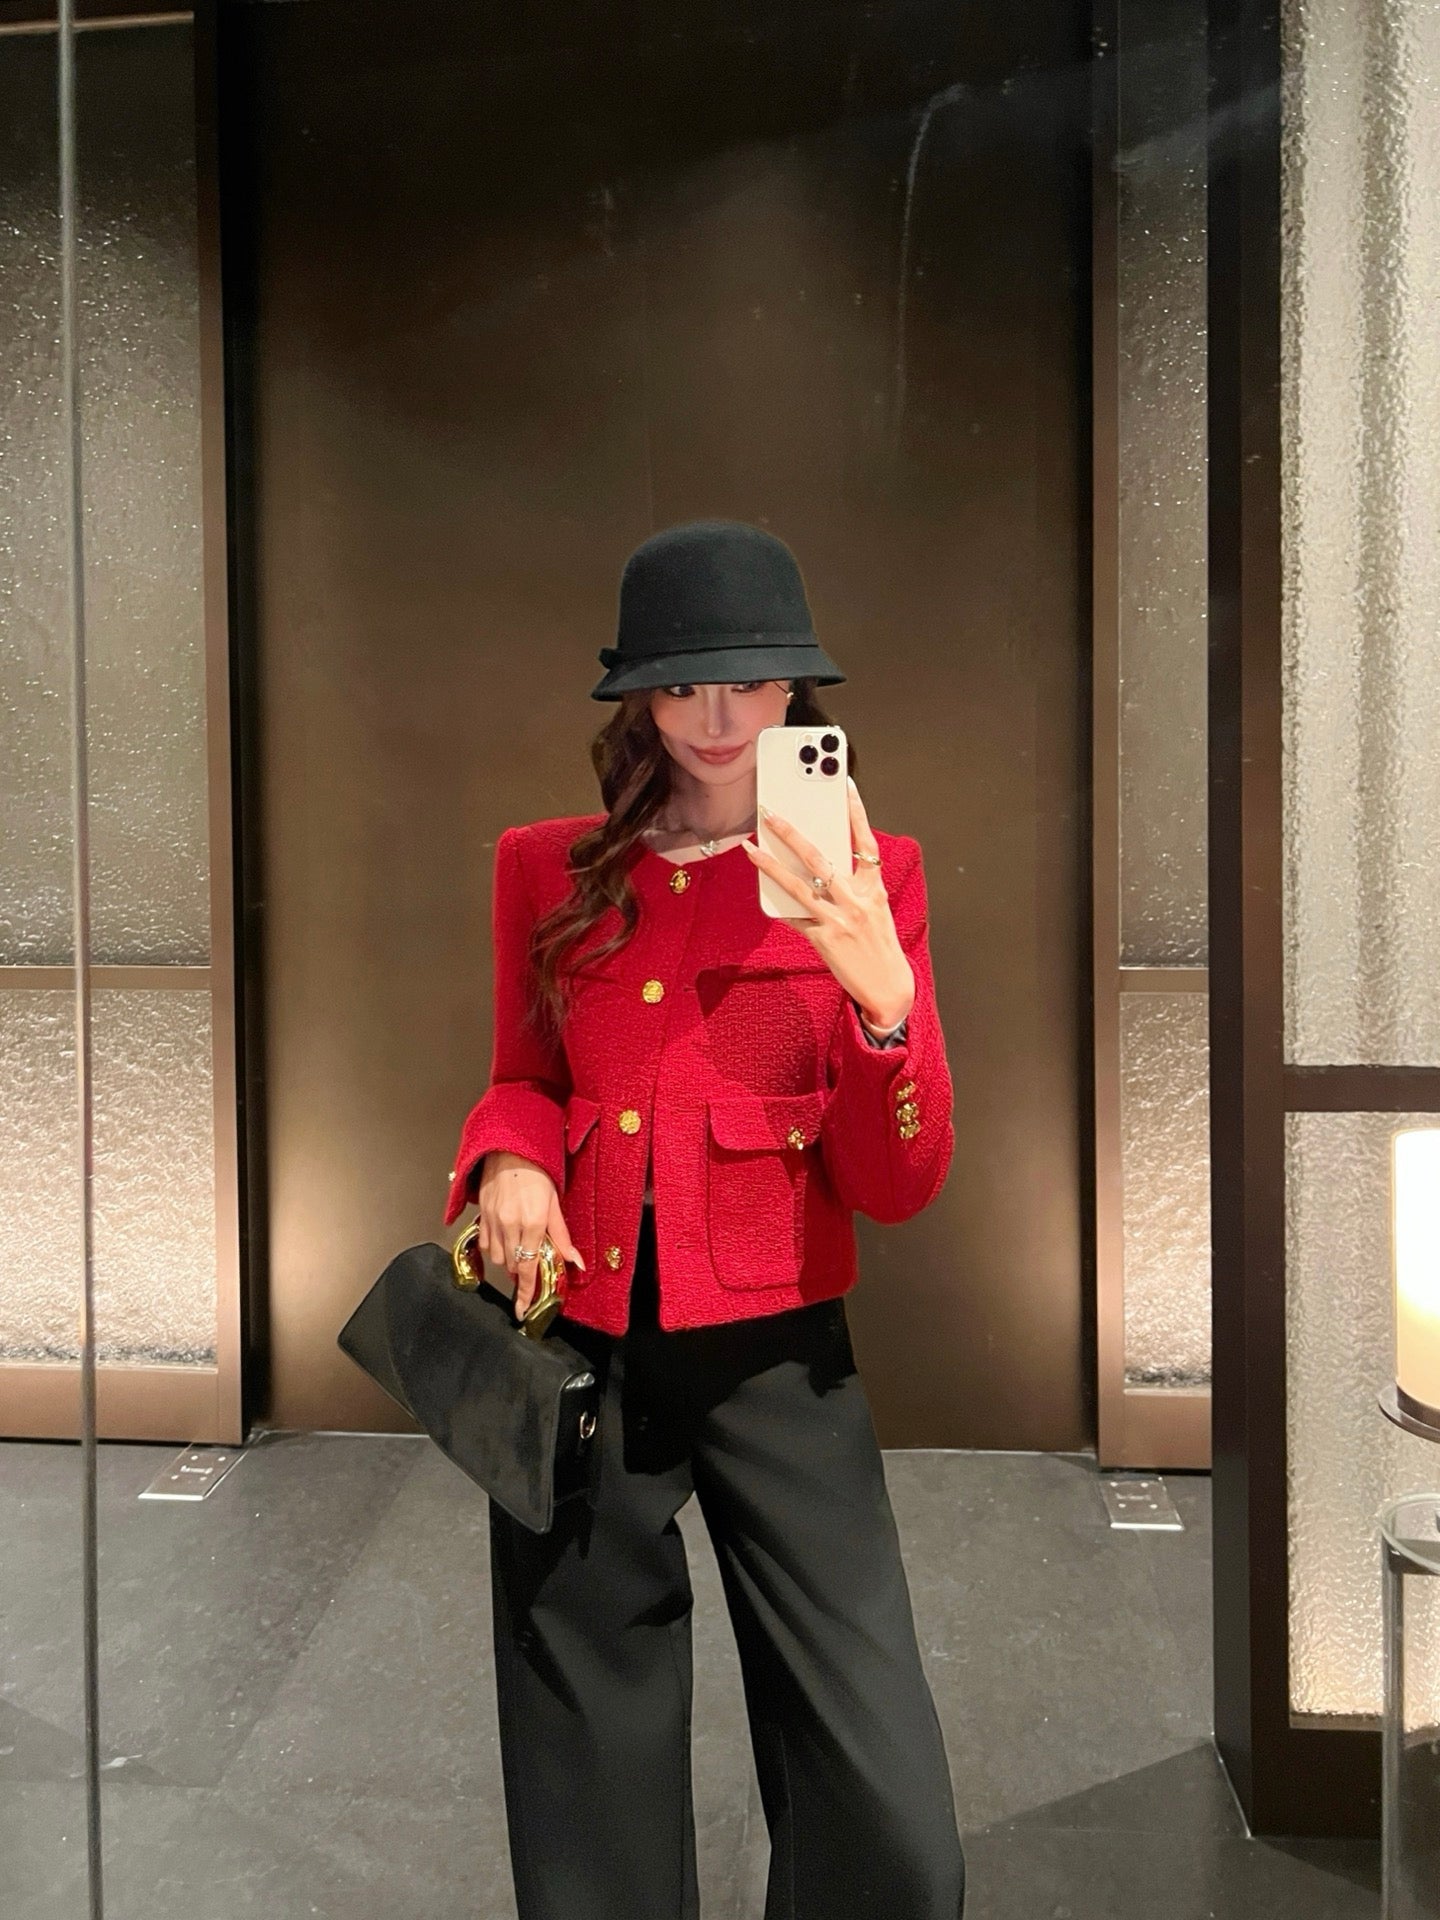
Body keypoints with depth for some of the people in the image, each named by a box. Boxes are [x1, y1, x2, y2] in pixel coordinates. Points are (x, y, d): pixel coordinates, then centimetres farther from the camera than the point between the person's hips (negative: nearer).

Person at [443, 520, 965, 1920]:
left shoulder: (866, 876, -1)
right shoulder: (546, 867, 3)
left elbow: (898, 1186, -5)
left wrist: (883, 996, -22)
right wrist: (508, 1163, -7)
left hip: (774, 1356, -1)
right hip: (580, 1345, 2)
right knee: (589, 1785, 17)